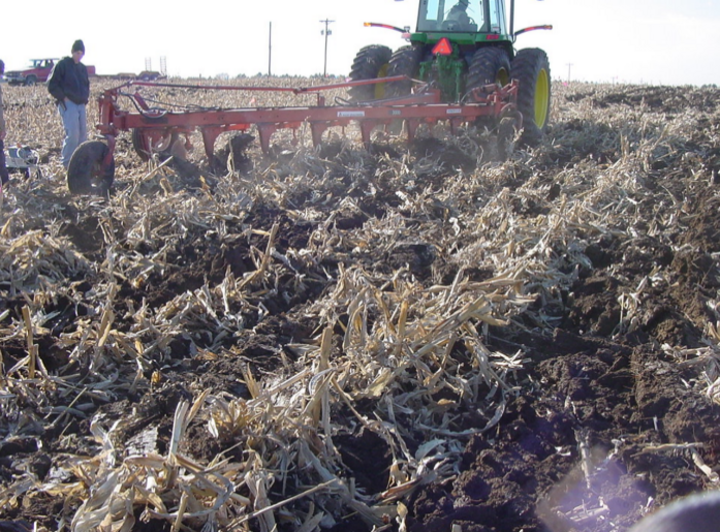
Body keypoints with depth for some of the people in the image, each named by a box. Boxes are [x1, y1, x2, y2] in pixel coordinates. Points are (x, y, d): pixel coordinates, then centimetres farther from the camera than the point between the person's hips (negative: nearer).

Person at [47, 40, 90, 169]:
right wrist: (63, 97, -13)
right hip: (68, 104, -7)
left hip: (81, 104, 7)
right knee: (72, 134, -14)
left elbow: (86, 84, 31)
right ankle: (67, 162, -3)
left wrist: (86, 96, 15)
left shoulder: (82, 68, 16)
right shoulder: (62, 65, -5)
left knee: (83, 135, 7)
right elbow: (52, 85, -7)